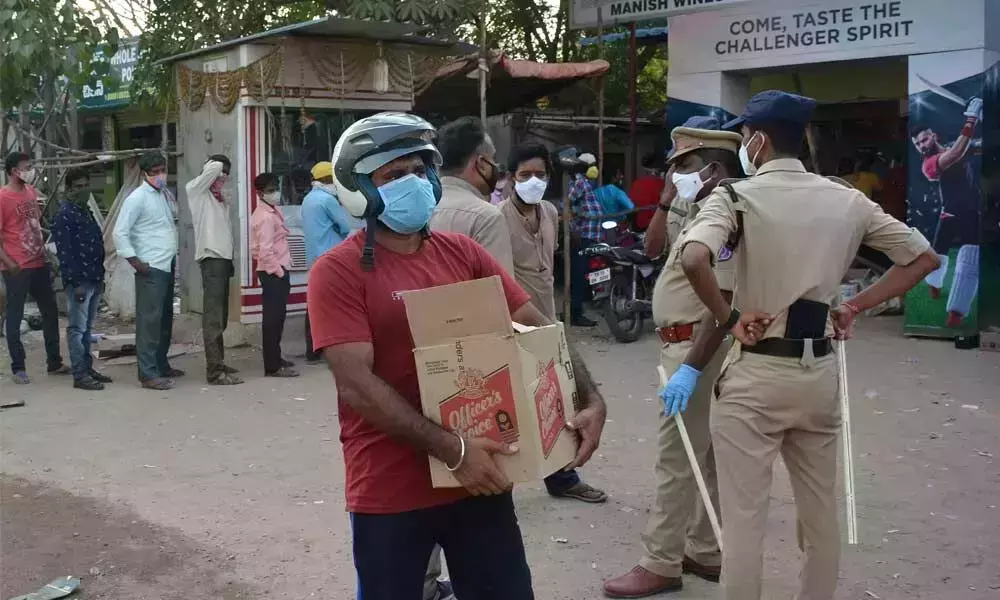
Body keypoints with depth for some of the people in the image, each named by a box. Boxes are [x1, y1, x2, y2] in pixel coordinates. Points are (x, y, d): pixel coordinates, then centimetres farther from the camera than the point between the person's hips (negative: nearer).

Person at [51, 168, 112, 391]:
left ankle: (87, 368, 21)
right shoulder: (64, 215, -10)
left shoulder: (86, 212, 17)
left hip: (94, 279, 8)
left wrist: (100, 276, 17)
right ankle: (80, 375, -1)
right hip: (79, 280, -8)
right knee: (77, 328, -3)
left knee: (87, 328, 14)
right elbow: (64, 252, -16)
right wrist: (75, 282, -19)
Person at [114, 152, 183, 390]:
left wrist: (173, 253, 12)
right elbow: (120, 233, -14)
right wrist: (136, 263, -15)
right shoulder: (137, 198, -11)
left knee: (165, 319, 15)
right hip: (150, 270, -8)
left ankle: (161, 365, 26)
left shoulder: (165, 194, 12)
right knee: (150, 321, -7)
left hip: (168, 267, 8)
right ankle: (148, 374, -6)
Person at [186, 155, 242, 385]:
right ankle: (215, 371, -11)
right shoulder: (196, 190, -2)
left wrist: (231, 259, 9)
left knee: (221, 318, 12)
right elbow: (215, 167, -16)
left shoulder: (221, 197, 20)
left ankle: (218, 363, 20)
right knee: (213, 318, -10)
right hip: (211, 258, -8)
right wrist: (210, 168, 5)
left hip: (224, 258, 8)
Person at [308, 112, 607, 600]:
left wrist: (591, 400, -9)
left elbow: (538, 329, 7)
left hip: (480, 478, 4)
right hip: (390, 491, -4)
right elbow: (356, 384, -18)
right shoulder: (338, 271, -9)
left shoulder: (462, 253, 6)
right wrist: (451, 450, -23)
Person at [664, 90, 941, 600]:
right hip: (820, 372, 5)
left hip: (756, 373, -5)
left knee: (744, 516, 3)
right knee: (821, 512, 18)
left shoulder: (737, 196, -9)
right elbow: (923, 257, 11)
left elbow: (694, 258, -28)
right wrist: (855, 306, 7)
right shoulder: (848, 200, 6)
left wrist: (726, 317, -14)